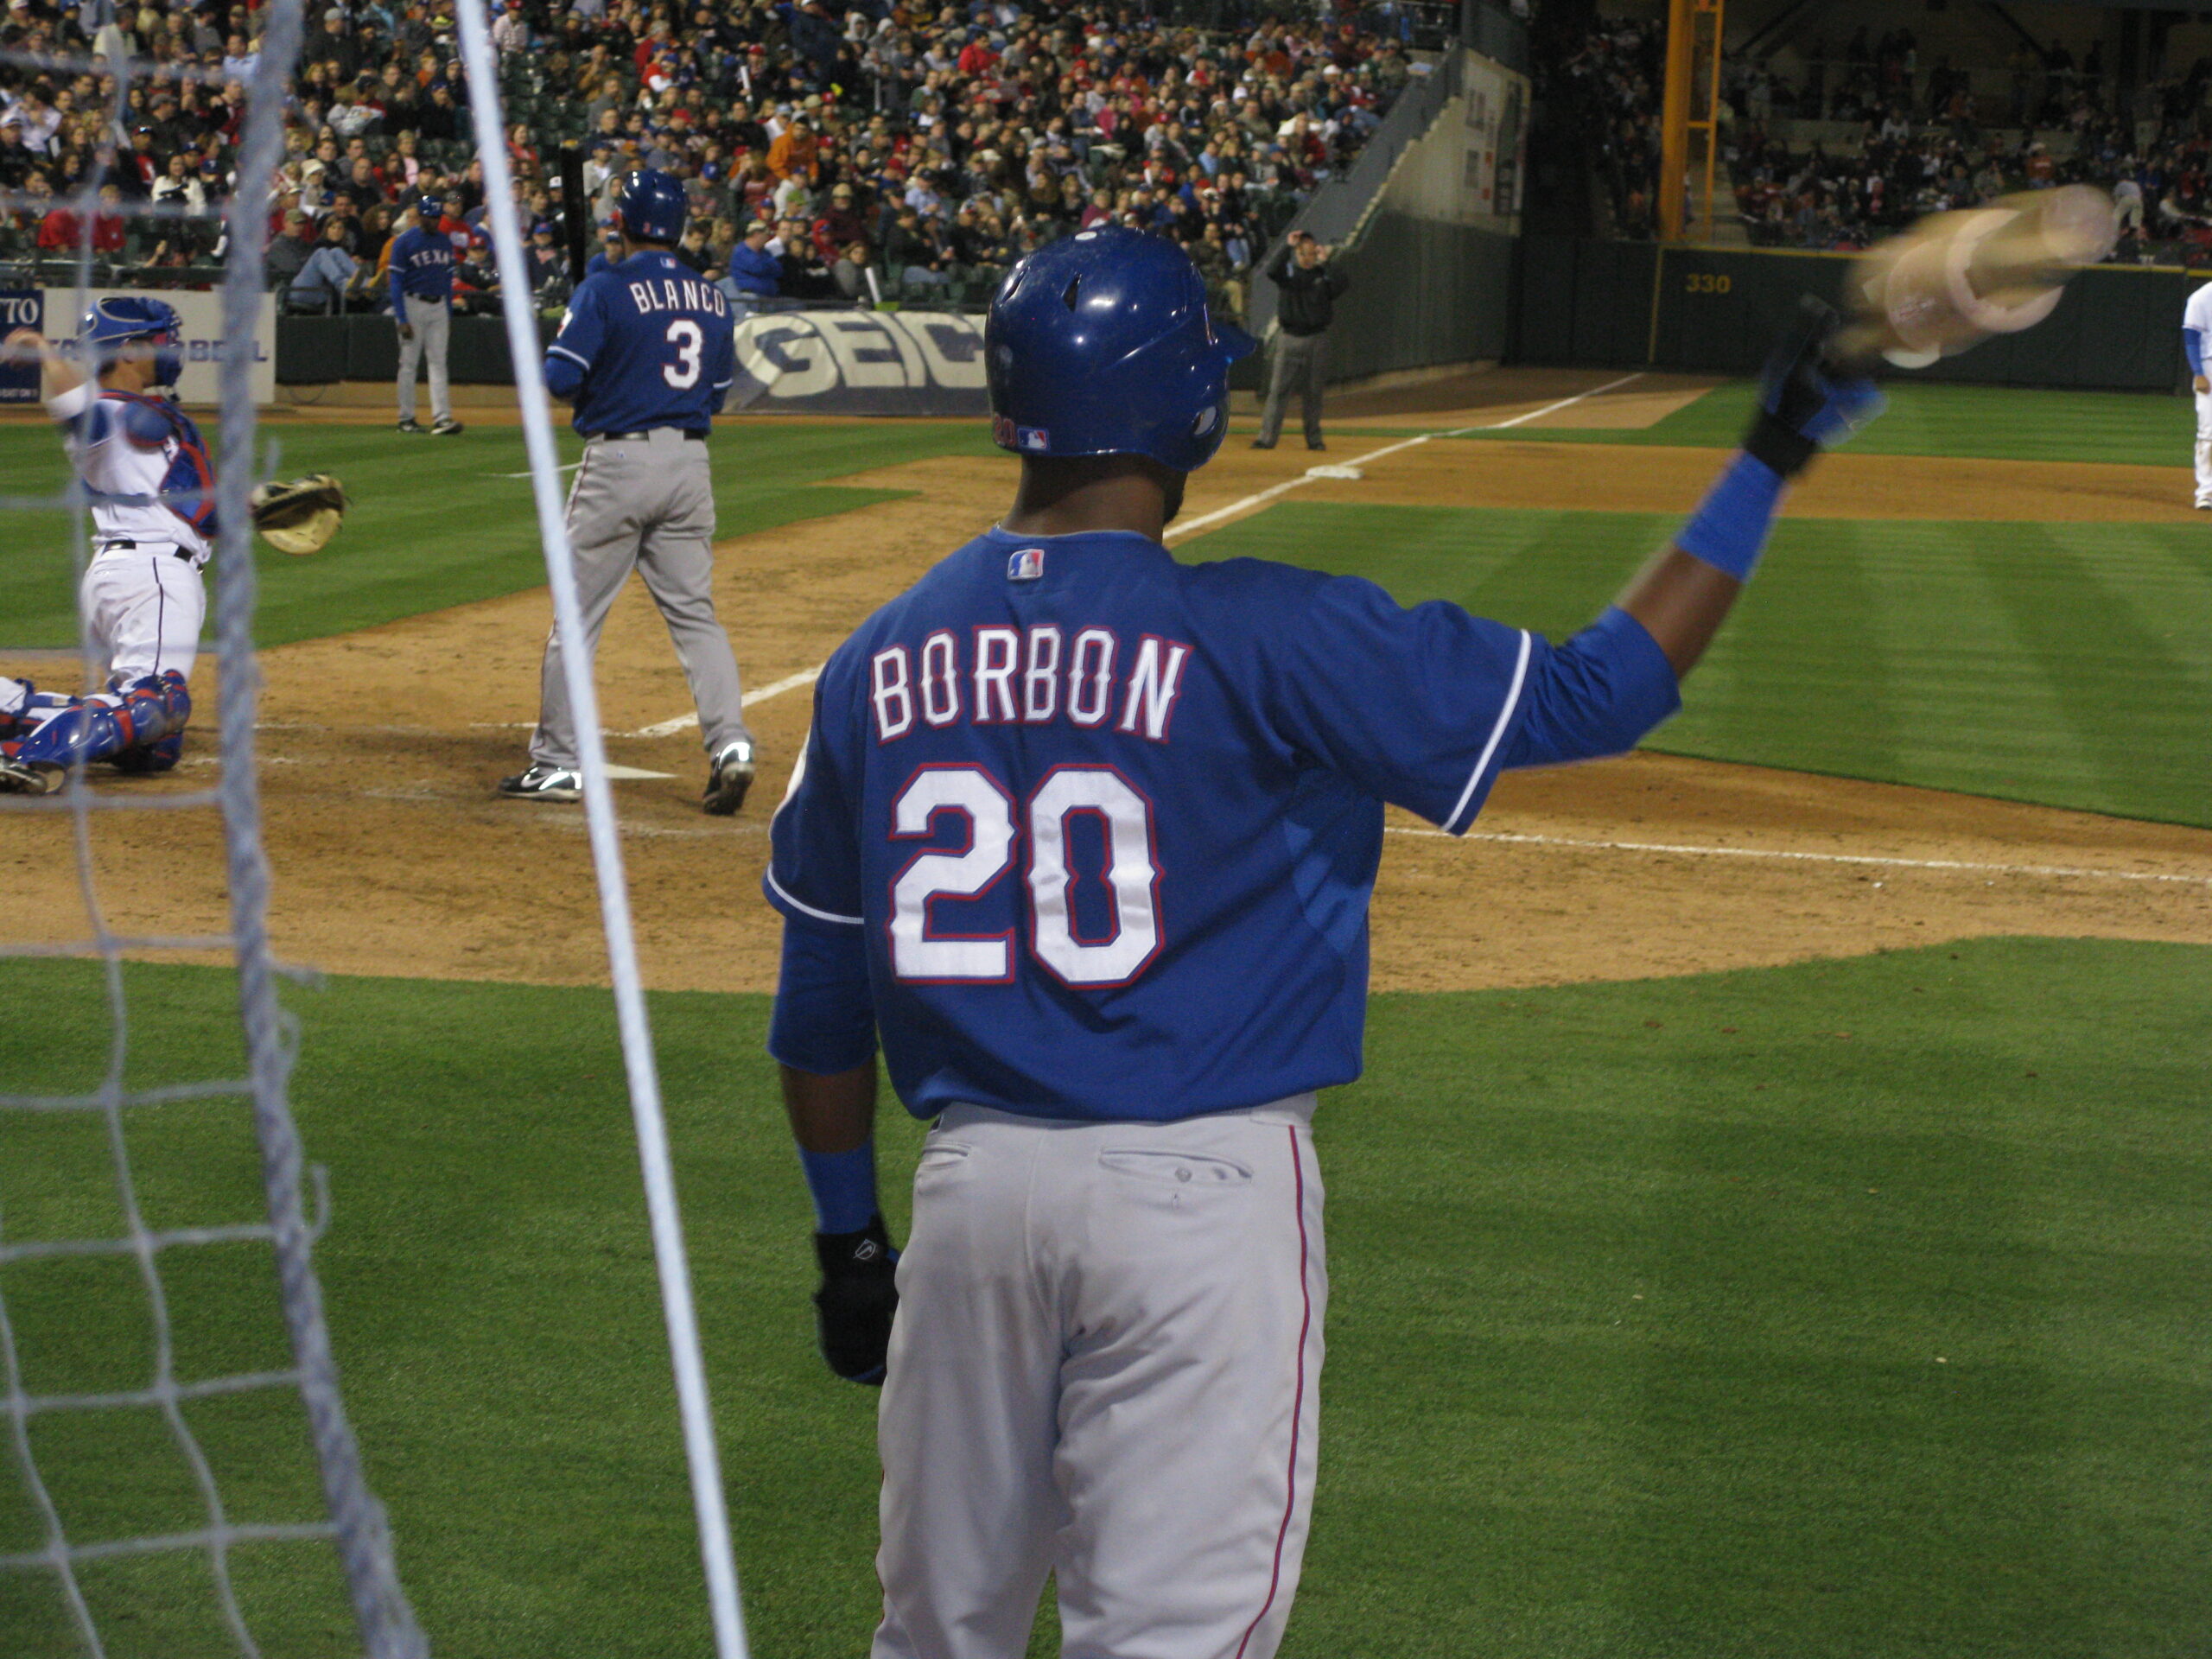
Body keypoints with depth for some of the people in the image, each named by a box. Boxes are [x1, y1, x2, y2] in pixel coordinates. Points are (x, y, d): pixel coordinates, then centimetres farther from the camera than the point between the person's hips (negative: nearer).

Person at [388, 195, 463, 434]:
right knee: (409, 363, 1)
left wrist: (450, 315, 11)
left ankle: (442, 418, -8)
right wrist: (402, 319, -16)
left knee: (438, 362, -2)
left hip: (439, 307, 4)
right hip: (413, 305, -4)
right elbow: (396, 281, -9)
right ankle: (406, 418, 9)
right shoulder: (404, 241, -7)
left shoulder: (445, 242, 10)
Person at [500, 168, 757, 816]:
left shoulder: (607, 289, -9)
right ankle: (729, 742, -7)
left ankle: (557, 762, 8)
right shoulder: (711, 296, 8)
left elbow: (560, 378, -13)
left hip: (619, 460, -5)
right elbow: (719, 392, 13)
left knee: (577, 614, 4)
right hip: (690, 461, 5)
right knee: (694, 612, 9)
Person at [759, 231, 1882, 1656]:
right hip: (1203, 1190, -5)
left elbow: (819, 1000, 11)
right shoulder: (1261, 640, -11)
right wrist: (1769, 464, -1)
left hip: (970, 1182, 5)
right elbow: (1595, 693, -10)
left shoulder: (877, 664, 4)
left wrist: (847, 1232, 22)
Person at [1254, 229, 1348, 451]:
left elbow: (1343, 283, -13)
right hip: (1288, 338, -1)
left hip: (1316, 340, 1)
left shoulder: (1324, 275, 6)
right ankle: (1267, 436, -7)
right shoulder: (1287, 271, 4)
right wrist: (1287, 246, -18)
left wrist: (1326, 262, -13)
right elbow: (1272, 271, -18)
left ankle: (1314, 438, 14)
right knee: (1278, 389, -6)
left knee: (1313, 392, 6)